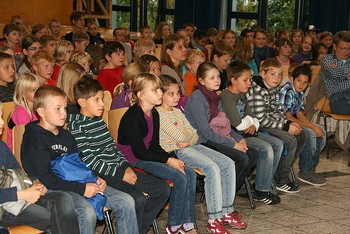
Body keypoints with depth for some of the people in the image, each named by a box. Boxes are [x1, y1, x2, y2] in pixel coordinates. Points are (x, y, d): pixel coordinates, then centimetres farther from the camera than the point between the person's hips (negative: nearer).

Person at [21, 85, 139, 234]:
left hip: (76, 183, 8)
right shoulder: (34, 140, -10)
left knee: (126, 202, -5)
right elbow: (45, 179, -17)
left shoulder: (66, 136, 18)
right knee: (87, 211, -36)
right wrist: (81, 189, -20)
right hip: (53, 189, -8)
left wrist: (94, 179, 3)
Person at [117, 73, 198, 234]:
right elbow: (139, 151, -20)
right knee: (180, 178, -21)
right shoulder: (132, 116, -19)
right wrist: (167, 160, -18)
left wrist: (172, 158, -4)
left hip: (147, 156, 9)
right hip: (133, 160, -9)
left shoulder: (154, 114, 9)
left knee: (190, 174, -5)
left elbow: (154, 145, 12)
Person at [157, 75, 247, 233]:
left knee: (228, 164, -8)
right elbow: (180, 137, -14)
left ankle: (227, 211, -2)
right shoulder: (159, 114, -8)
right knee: (212, 168, -29)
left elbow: (194, 135, 15)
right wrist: (189, 133, 7)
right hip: (177, 151, -9)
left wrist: (188, 141, -8)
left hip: (192, 146, 9)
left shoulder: (178, 111, 22)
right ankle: (214, 219, -24)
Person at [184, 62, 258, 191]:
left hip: (216, 138, 9)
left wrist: (239, 139, 0)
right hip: (201, 142, -9)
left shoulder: (214, 97, 12)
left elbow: (224, 124, 17)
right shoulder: (196, 99, -15)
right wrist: (233, 144, -18)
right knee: (242, 158, -21)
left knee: (252, 155, -4)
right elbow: (206, 131, -19)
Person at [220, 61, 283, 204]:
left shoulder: (241, 96, 17)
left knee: (278, 144, 0)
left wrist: (253, 125, -7)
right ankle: (261, 191, -14)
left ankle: (267, 183, 5)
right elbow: (238, 124, -21)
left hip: (247, 133, 10)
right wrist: (249, 120, 0)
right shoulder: (226, 97, -14)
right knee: (266, 149, -25)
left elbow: (253, 117, 17)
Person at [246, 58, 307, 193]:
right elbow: (260, 119, -24)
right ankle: (280, 181, -10)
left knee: (302, 136, 5)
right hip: (258, 127, -10)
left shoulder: (273, 90, 9)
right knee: (290, 141, -23)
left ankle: (283, 171, 12)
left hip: (271, 123, 10)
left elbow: (277, 112, 15)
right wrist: (286, 127, -20)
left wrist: (289, 123, -5)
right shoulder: (257, 91, -21)